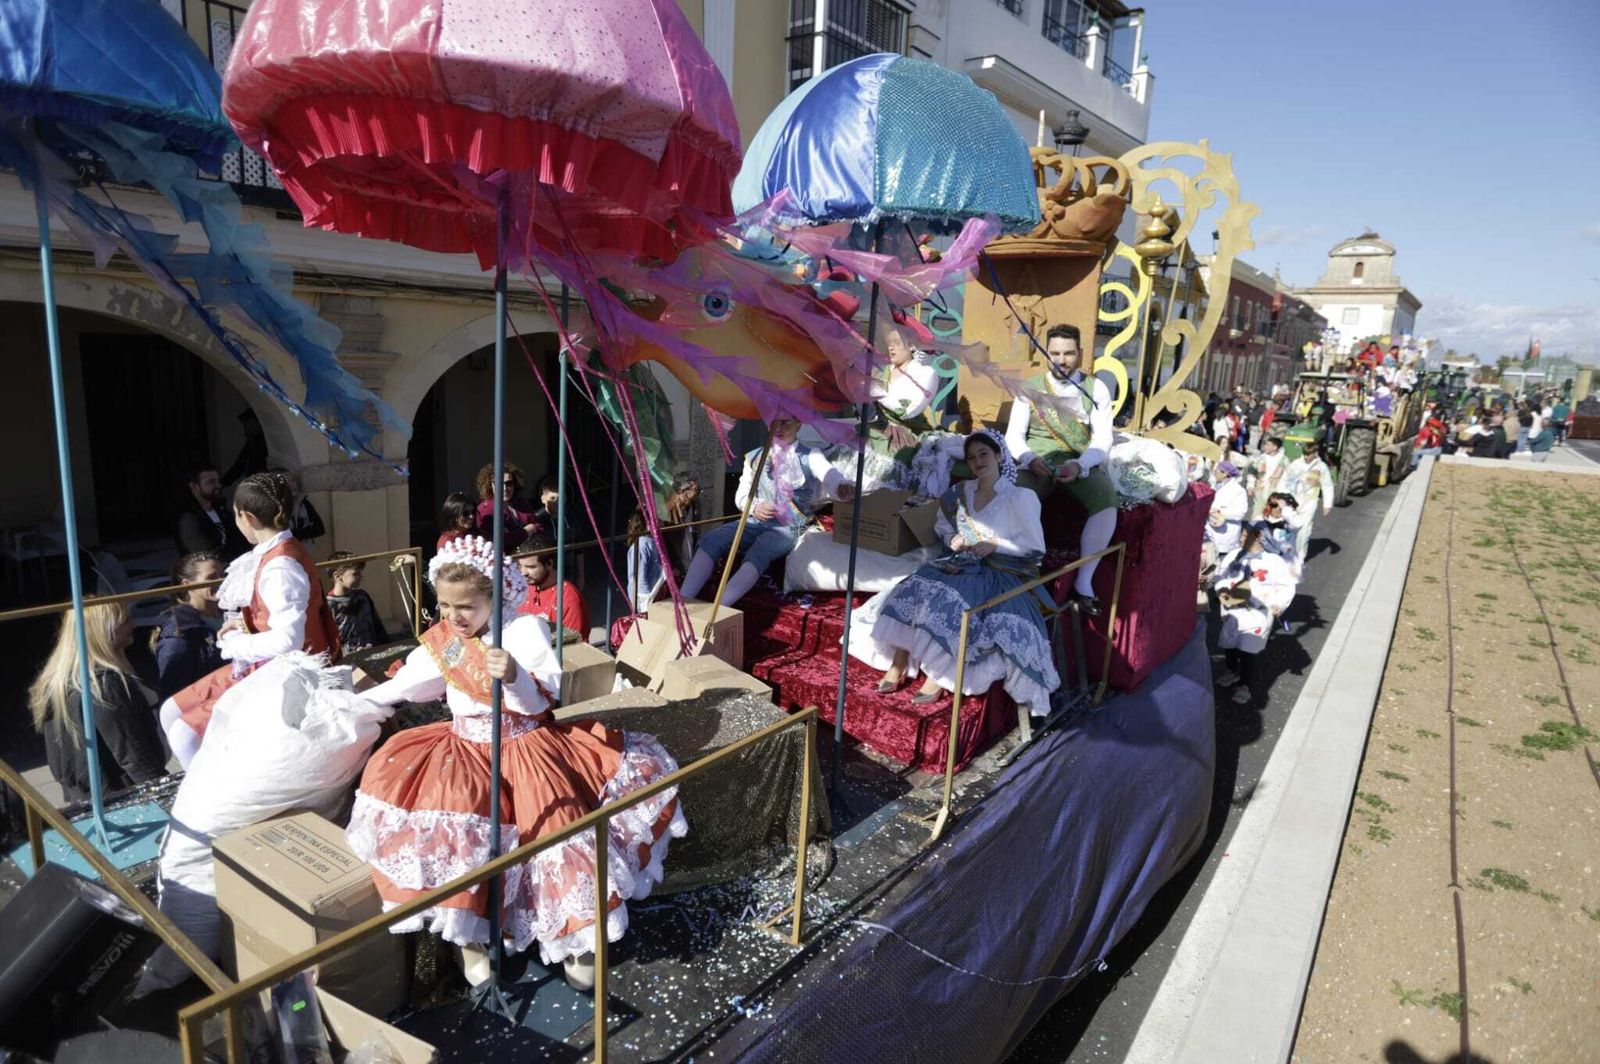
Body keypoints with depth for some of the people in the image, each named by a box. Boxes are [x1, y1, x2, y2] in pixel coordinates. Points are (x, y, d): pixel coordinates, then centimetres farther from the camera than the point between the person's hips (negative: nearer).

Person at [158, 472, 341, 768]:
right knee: (171, 711, 13)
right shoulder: (279, 551, 5)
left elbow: (287, 641, -28)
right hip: (263, 668, 10)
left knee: (184, 734, -11)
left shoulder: (279, 567, -25)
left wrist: (235, 644, -13)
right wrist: (244, 622, 3)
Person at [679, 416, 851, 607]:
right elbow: (741, 495, 14)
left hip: (788, 526, -4)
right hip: (755, 521, 4)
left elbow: (829, 475, -16)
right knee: (711, 539, -21)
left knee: (757, 555, -33)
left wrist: (842, 487, -42)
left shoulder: (810, 456, 4)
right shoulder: (754, 457, 16)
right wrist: (753, 507, -12)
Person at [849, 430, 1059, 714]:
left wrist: (996, 545, -16)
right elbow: (941, 526, 24)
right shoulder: (961, 491, 12)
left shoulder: (1020, 498, -4)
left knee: (950, 599, -34)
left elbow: (1036, 547, -3)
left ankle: (940, 675, -25)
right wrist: (953, 539, 1)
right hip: (961, 563, 5)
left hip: (1000, 572, -5)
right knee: (917, 587, -24)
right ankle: (898, 663, -23)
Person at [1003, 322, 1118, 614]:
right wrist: (1030, 459, -18)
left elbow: (1103, 439, -1)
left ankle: (1084, 582, -17)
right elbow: (1014, 434, 4)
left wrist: (1078, 464, -21)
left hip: (1081, 462, 0)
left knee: (1107, 503, -30)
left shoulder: (1096, 388, 6)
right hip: (1038, 460, 0)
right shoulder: (1031, 387, 8)